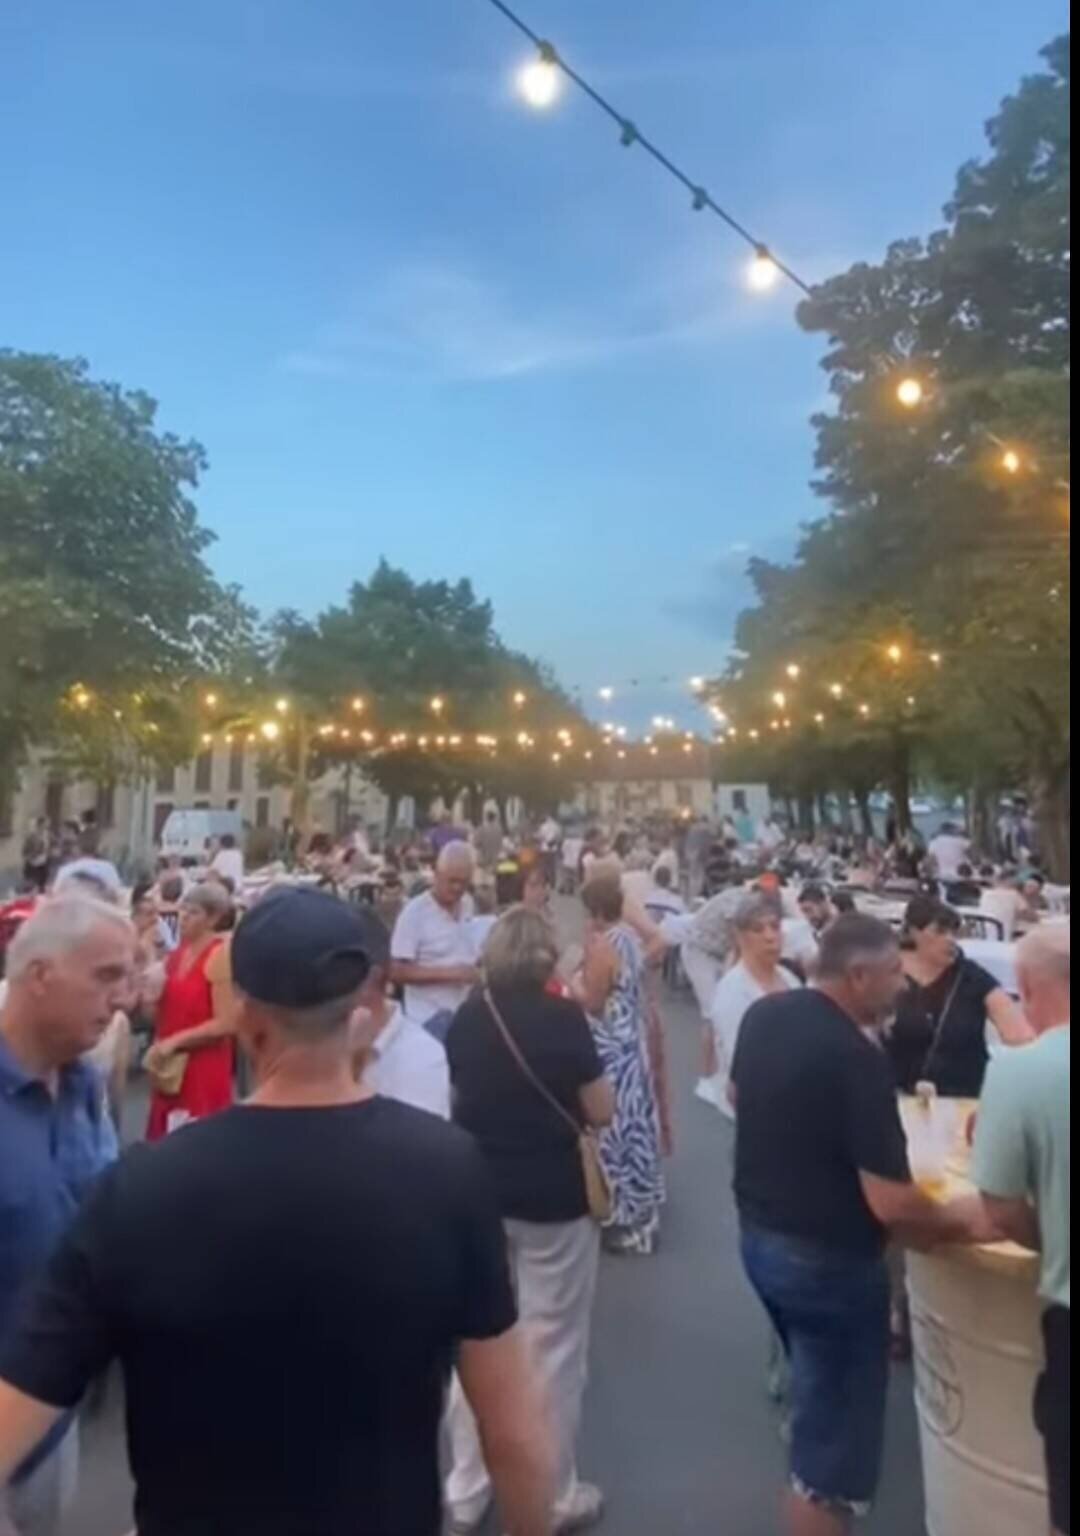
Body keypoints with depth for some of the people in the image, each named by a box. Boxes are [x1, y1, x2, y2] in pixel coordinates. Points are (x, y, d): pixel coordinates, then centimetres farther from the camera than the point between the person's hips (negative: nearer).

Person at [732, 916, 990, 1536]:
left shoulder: (763, 1015, -4)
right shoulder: (859, 1058, -28)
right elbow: (891, 1205, -26)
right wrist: (961, 1221, -9)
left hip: (759, 1236, 9)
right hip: (828, 1260, -9)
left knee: (817, 1392, 33)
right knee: (835, 1445, 9)